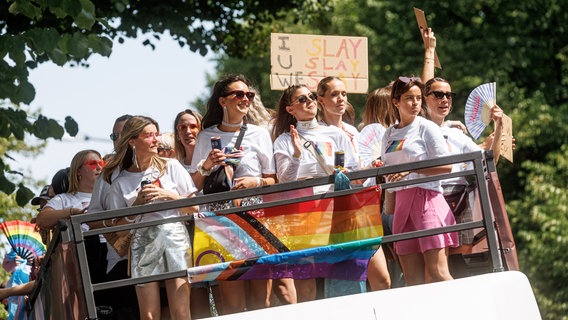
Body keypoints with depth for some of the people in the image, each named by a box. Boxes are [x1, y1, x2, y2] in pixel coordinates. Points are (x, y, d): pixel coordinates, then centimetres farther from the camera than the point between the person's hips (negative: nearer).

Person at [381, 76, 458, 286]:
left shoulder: (426, 128, 2)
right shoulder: (389, 135, 18)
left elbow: (446, 166, -6)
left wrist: (412, 169, -15)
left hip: (427, 199, -6)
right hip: (402, 202, 6)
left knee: (437, 272, -14)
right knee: (411, 278, -1)